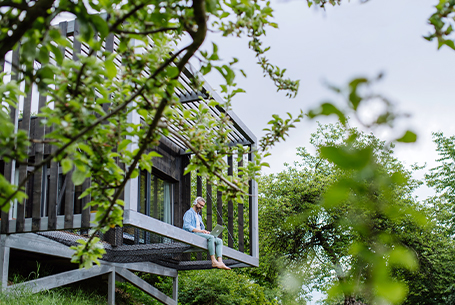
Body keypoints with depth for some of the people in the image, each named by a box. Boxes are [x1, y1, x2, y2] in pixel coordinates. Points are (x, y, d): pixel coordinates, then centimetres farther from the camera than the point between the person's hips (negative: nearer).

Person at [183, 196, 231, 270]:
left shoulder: (199, 216, 32)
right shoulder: (189, 213, 2)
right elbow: (186, 226, -13)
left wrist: (206, 232, 4)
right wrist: (200, 231, -19)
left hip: (200, 234, 9)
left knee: (219, 241, -8)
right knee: (210, 237, -33)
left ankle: (220, 262, -26)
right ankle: (213, 261, -33)